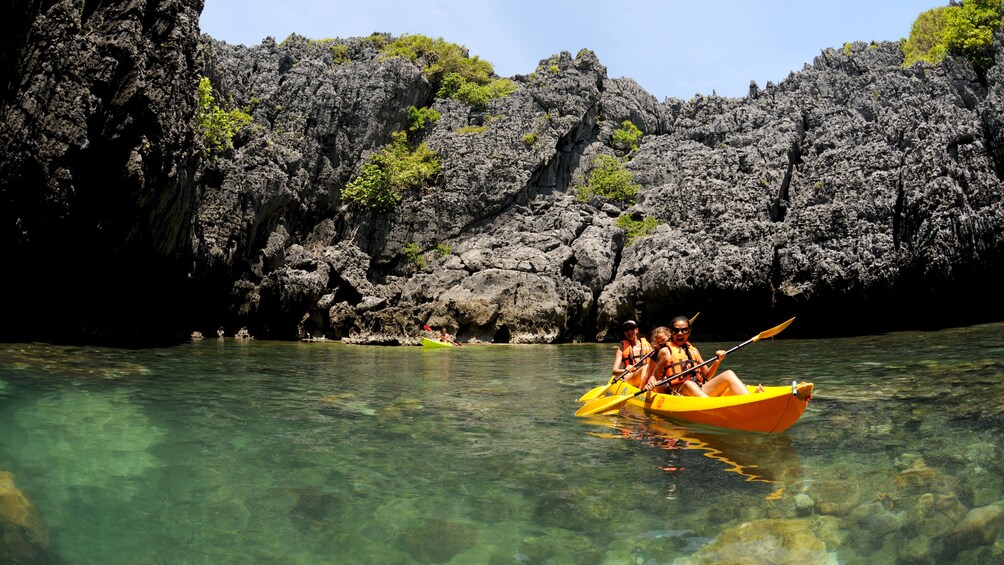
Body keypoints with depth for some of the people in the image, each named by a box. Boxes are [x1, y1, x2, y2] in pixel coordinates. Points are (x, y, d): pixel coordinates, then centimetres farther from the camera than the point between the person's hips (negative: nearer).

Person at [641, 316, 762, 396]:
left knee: (728, 374, -13)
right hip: (678, 393, -5)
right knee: (688, 384, -39)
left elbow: (707, 375, 24)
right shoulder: (665, 351, 9)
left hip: (701, 391, 6)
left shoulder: (694, 350, 23)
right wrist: (650, 383, -17)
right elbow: (654, 376, 6)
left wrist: (717, 361, 7)